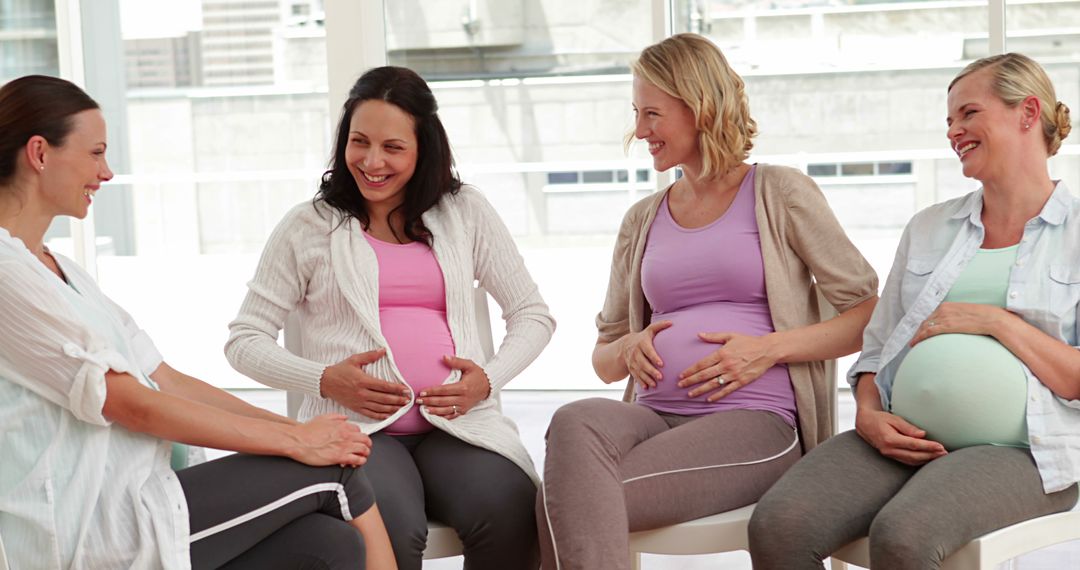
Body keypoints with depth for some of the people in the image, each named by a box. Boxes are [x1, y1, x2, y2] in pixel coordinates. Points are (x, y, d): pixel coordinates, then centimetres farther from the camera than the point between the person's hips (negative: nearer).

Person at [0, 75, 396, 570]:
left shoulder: (59, 269, 18)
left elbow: (164, 380, 13)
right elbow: (132, 405, -16)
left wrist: (294, 429, 2)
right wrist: (293, 440, -11)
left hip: (123, 499, 8)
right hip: (86, 529, -8)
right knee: (337, 471, -5)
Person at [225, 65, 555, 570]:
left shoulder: (466, 213, 15)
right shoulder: (308, 227, 10)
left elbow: (533, 315, 17)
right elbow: (244, 340, 10)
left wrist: (489, 379, -2)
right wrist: (324, 380, -8)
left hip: (457, 420, 2)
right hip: (354, 425, -1)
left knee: (510, 516, -31)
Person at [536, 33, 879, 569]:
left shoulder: (779, 194, 8)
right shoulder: (642, 220, 23)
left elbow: (870, 314, 2)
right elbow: (603, 358, 26)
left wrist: (767, 349, -10)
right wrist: (628, 350, 2)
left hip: (754, 423, -4)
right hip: (656, 416, 4)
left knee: (566, 503, -30)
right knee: (575, 422, -35)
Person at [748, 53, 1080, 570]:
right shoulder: (928, 227, 21)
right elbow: (876, 346, 17)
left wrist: (996, 322, -11)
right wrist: (869, 415, -3)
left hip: (1022, 448, -4)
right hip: (907, 439, 4)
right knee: (777, 526, -25)